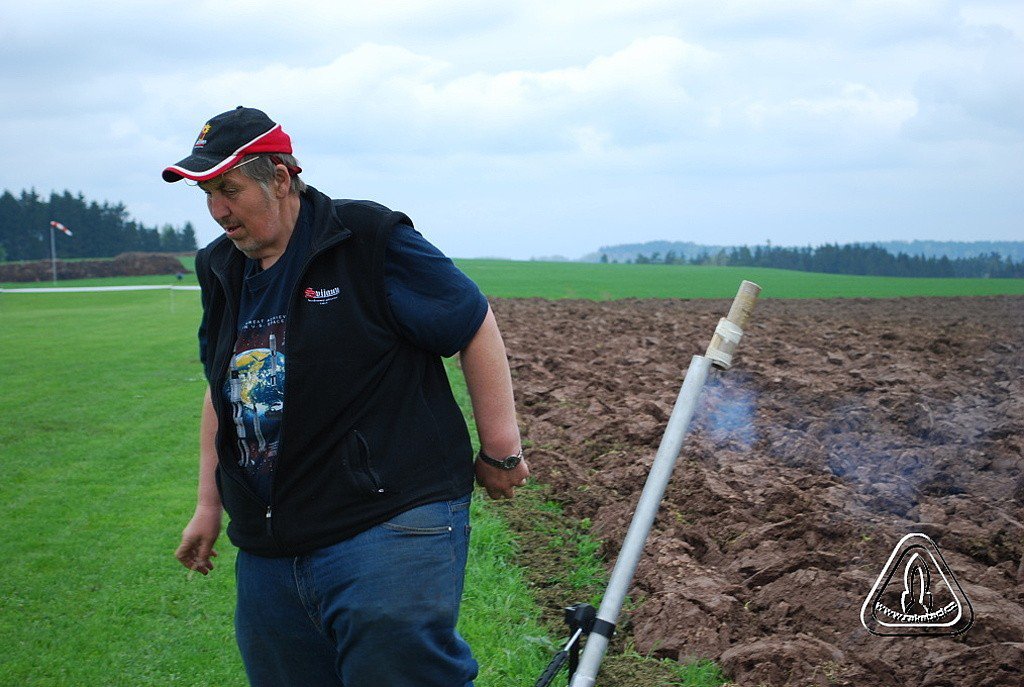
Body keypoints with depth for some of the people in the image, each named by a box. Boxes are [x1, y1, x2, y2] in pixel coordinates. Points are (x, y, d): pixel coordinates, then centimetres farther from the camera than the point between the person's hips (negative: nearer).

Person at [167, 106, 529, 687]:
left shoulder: (370, 240, -8)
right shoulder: (222, 272, 14)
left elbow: (476, 327, -5)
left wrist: (500, 450, -3)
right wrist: (210, 504, 25)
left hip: (388, 529, -7)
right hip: (268, 551, 7)